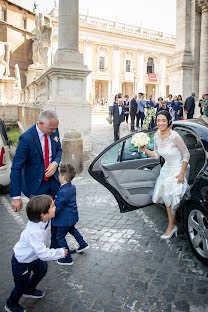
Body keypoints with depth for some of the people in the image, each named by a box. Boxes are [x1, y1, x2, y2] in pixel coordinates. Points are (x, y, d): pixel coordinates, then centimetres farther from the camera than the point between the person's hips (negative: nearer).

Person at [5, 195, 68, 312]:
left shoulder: (41, 221, -20)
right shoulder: (35, 232, -44)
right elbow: (43, 254, -39)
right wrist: (61, 252, -29)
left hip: (34, 257, 8)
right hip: (22, 263, -8)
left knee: (42, 270, 27)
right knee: (21, 286, 14)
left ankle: (29, 291, 54)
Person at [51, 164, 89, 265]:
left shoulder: (62, 192, -30)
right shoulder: (72, 187, -1)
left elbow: (57, 207, -24)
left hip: (65, 218, -9)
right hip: (72, 216, 9)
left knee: (59, 237, 6)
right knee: (72, 229, 33)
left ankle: (67, 259, 13)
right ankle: (83, 244, 45)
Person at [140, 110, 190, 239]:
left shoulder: (174, 136, -26)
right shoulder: (157, 136, -6)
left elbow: (186, 155, -17)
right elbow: (156, 155, 5)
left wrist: (182, 174, -17)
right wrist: (145, 150, -12)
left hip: (177, 169, -6)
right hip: (166, 168, 6)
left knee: (170, 197, 0)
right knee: (165, 195, 11)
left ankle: (171, 226, 22)